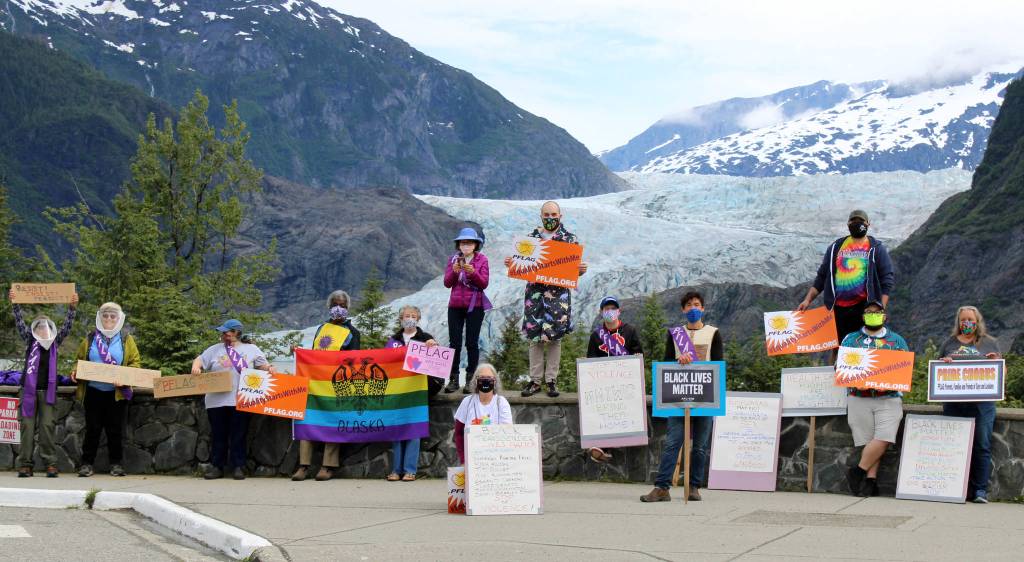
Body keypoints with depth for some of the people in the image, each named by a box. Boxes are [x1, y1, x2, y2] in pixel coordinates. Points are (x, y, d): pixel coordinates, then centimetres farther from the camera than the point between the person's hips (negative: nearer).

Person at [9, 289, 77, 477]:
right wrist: (15, 305, -18)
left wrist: (72, 308, -14)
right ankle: (25, 464, 0)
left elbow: (67, 327, -1)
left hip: (48, 391, 0)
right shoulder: (30, 341, 5)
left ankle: (50, 463, -3)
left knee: (48, 426, -4)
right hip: (29, 390, 0)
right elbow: (19, 324, -5)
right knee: (28, 426, -1)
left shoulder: (55, 342, 8)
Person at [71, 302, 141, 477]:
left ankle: (116, 463, 12)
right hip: (93, 391, 0)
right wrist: (75, 372, -7)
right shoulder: (90, 339, 8)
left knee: (115, 429, 5)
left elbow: (135, 362, 3)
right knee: (92, 428, 2)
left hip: (116, 392, 0)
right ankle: (87, 463, 8)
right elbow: (80, 360, 12)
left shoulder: (126, 340, 5)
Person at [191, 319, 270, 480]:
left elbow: (263, 365, 7)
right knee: (218, 435, 4)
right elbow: (199, 360, 15)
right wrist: (196, 367, -7)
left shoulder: (251, 349, 12)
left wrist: (269, 368, -14)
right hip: (217, 400, 2)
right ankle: (216, 466, 10)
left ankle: (238, 467, 4)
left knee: (239, 435, -1)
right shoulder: (215, 349, 16)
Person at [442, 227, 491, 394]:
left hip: (475, 306, -2)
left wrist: (472, 272, -21)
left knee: (472, 343, -1)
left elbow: (484, 283, -5)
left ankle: (470, 379, 3)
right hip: (455, 306, 2)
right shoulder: (453, 259, 8)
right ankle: (453, 379, 5)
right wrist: (454, 271, -16)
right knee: (454, 343, 1)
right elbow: (447, 283, 2)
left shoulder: (482, 260, 1)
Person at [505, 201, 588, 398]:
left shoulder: (569, 238, 6)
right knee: (534, 337, 1)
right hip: (535, 292, 1)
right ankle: (535, 380, 8)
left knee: (555, 337, 1)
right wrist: (511, 264, -6)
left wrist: (582, 269, -16)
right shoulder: (531, 237, 11)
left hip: (558, 294, -1)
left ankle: (551, 380, 9)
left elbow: (575, 267, 5)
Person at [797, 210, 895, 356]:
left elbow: (887, 279, 0)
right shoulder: (835, 247, 14)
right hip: (838, 309, 3)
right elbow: (821, 277, 16)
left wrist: (881, 308, -10)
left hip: (864, 309, -3)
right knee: (837, 350, 4)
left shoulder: (876, 249, 6)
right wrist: (807, 300, 6)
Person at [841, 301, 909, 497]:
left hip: (889, 398, 0)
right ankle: (871, 480, -2)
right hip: (859, 398, 0)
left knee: (883, 438, -16)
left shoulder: (897, 340, 16)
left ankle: (858, 472, -4)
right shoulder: (850, 339, 15)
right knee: (869, 441, -7)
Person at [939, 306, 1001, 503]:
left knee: (982, 446, -5)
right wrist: (943, 363, -2)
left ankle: (980, 490, -3)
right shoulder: (949, 344, 18)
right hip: (953, 403, 2)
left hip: (982, 403, -1)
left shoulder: (990, 343, 14)